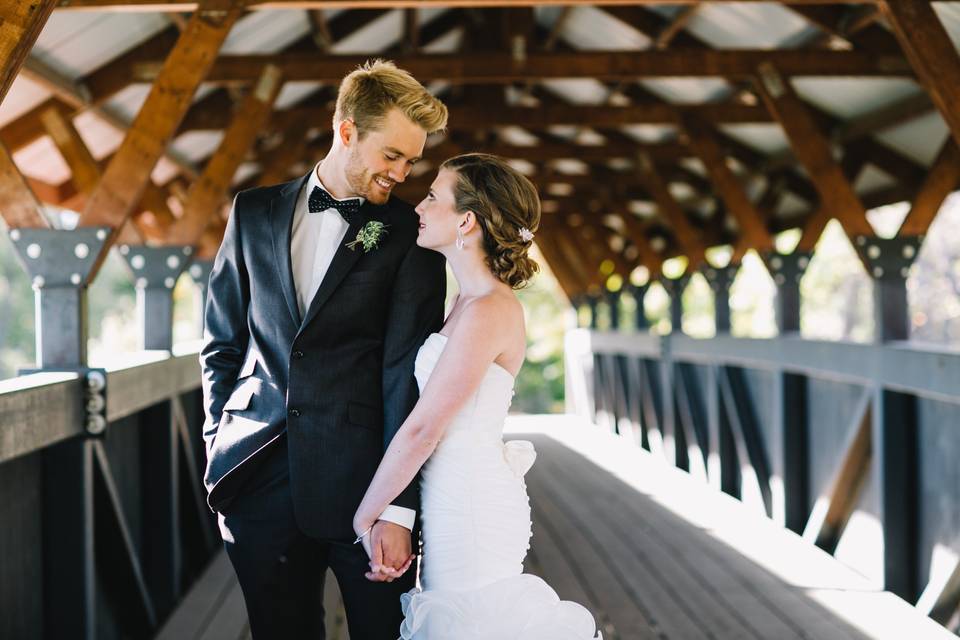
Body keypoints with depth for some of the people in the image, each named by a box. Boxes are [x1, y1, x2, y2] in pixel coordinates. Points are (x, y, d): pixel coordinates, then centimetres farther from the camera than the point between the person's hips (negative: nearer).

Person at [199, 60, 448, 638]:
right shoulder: (255, 212, 9)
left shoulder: (410, 234, -1)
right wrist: (219, 442, 5)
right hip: (260, 478, 3)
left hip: (360, 478, -3)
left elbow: (408, 373, -8)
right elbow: (222, 342, 15)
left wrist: (397, 508, -14)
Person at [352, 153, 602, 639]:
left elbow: (422, 430, -18)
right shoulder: (471, 300, 9)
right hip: (451, 495, 9)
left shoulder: (489, 311, -19)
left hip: (469, 504, -9)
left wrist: (365, 518, -10)